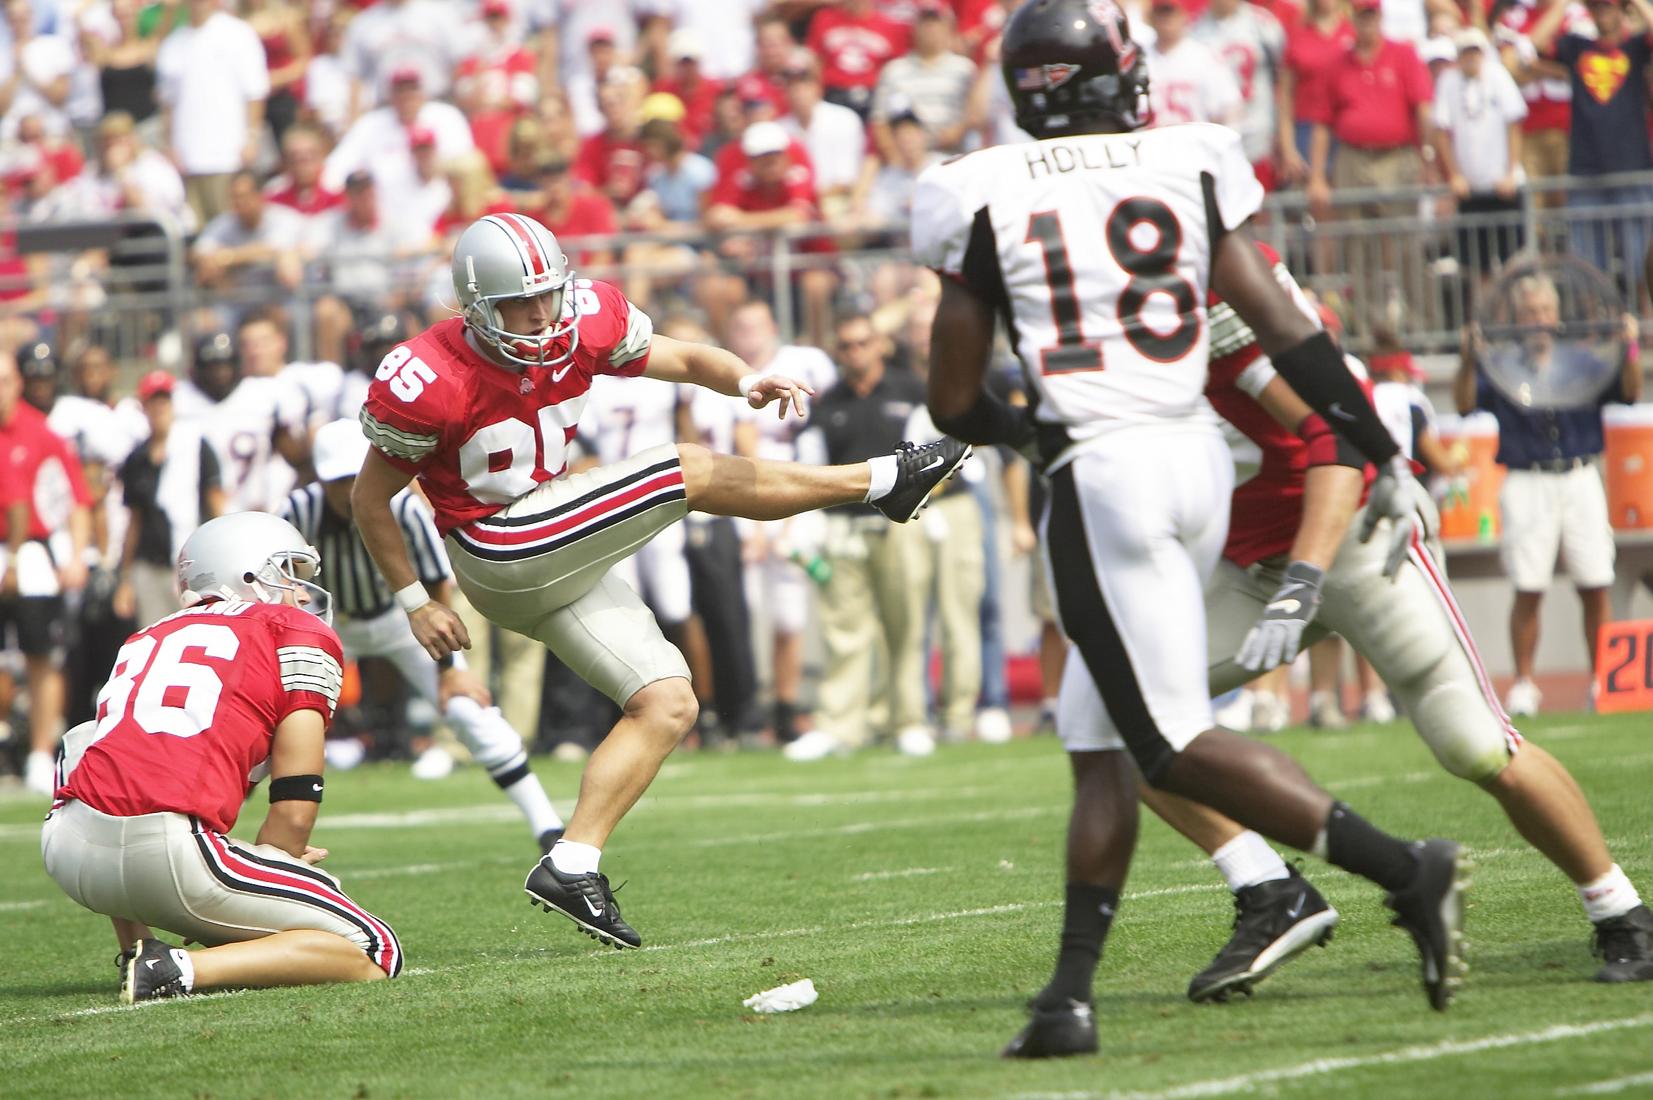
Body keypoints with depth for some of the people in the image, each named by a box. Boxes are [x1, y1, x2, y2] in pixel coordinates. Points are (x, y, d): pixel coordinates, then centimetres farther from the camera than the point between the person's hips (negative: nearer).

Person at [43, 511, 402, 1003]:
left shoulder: (146, 640, 30)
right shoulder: (299, 635, 14)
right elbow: (295, 809, 5)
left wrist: (276, 853, 33)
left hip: (69, 850, 6)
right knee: (373, 955, 4)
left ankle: (136, 955, 28)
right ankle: (178, 969, -14)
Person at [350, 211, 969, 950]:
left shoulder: (581, 326, -4)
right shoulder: (431, 383, -19)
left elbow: (684, 360, 6)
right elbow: (370, 499, -8)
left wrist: (746, 381, -16)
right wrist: (414, 604, -6)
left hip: (557, 557, 8)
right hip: (498, 551, -8)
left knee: (667, 704, 0)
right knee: (692, 474, -12)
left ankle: (571, 868, -3)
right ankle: (886, 481, 1)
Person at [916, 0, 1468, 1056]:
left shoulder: (987, 199, 1)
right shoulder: (1189, 167, 7)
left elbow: (954, 404, 8)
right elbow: (1285, 331, 3)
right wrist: (1385, 457, 9)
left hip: (1101, 474, -5)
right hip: (1200, 457, 5)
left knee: (1177, 741, -3)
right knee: (1101, 741, 12)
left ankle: (1404, 867, -16)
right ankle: (1072, 992, 8)